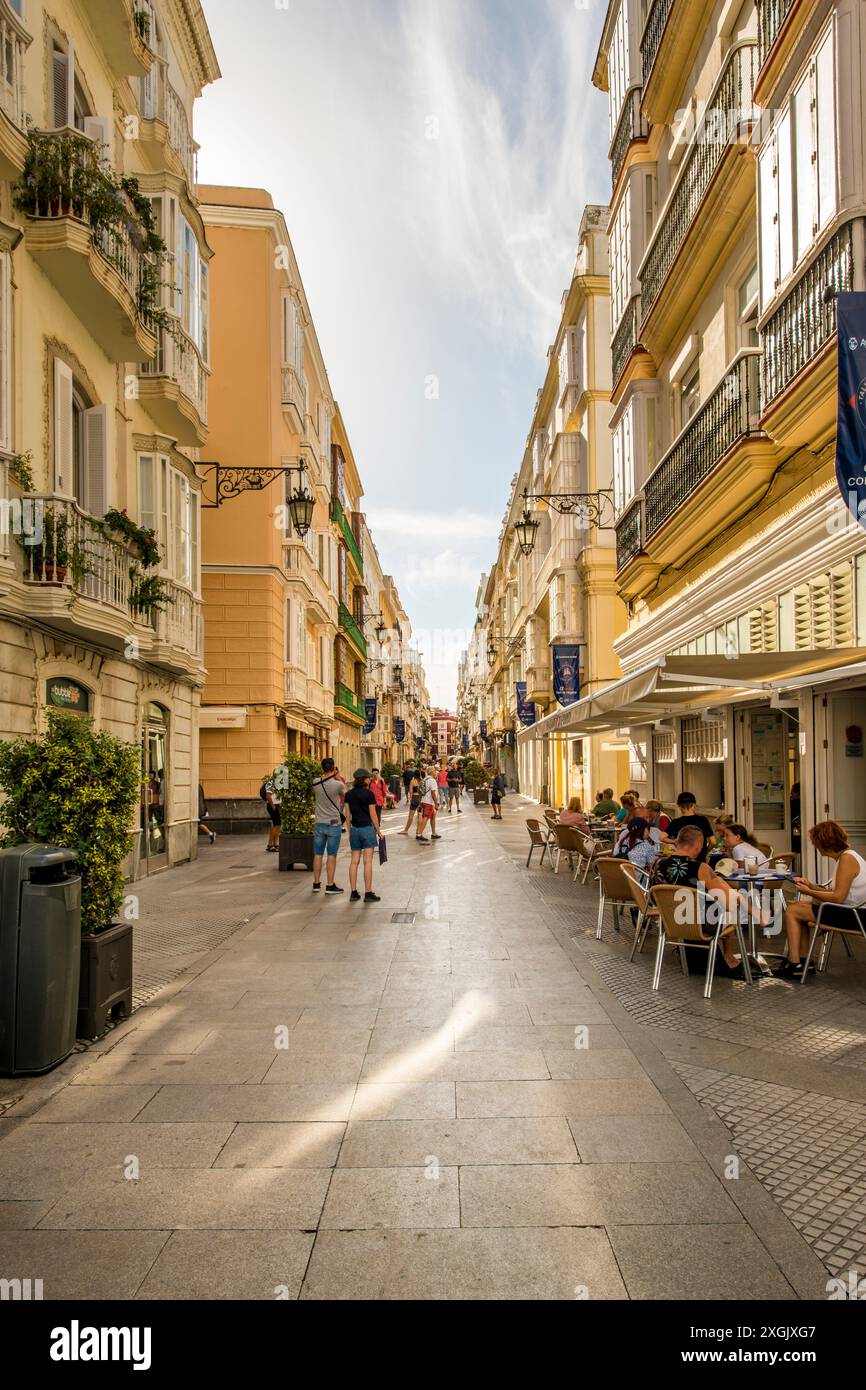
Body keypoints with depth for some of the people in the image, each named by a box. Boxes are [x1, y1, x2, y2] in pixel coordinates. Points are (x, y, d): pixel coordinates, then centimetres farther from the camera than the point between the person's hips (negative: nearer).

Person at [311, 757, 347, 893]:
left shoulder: (316, 782, -6)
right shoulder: (337, 784, -16)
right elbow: (345, 790, 5)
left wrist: (324, 774, 13)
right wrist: (337, 776, 10)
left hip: (319, 823, 4)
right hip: (334, 824, -4)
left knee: (318, 854, 11)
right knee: (331, 855, 3)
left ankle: (316, 883, 19)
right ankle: (330, 885, 7)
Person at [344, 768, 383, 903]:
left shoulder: (349, 794, 4)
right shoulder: (368, 793, -10)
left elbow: (347, 815, 7)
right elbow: (373, 815, -8)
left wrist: (349, 831, 16)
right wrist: (378, 830, 2)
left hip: (354, 829, 5)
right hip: (367, 828, -5)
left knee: (354, 861, 8)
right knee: (367, 861, -2)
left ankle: (354, 893, 10)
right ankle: (368, 893, 0)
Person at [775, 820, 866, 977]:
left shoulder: (847, 859, -20)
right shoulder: (845, 856, 10)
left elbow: (838, 897, -24)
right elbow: (836, 892, 9)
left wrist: (809, 892, -13)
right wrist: (811, 886, 3)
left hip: (850, 915, -10)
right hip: (850, 910, 10)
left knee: (791, 911, -4)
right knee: (798, 907, 18)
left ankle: (794, 964, 3)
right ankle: (804, 960, 18)